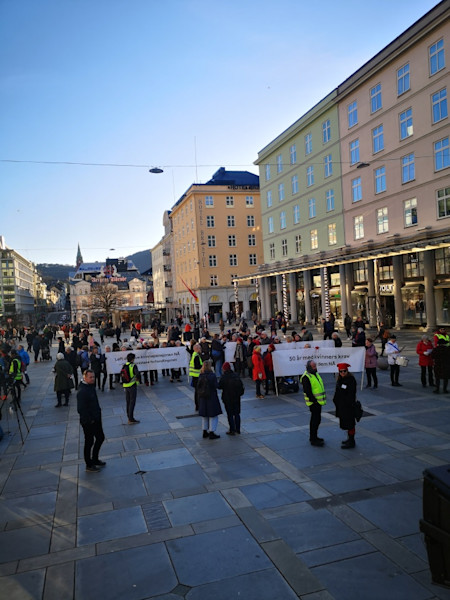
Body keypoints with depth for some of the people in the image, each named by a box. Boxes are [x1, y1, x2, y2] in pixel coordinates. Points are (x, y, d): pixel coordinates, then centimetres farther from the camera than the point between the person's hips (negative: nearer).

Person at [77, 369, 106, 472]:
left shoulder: (91, 386, 5)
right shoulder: (82, 392, -25)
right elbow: (80, 409, -26)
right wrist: (90, 420, -21)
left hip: (96, 419, 9)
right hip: (88, 422, -9)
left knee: (100, 438, 20)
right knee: (89, 442, 6)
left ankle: (95, 459, 37)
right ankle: (89, 465, 22)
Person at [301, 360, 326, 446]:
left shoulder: (315, 374, 13)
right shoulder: (306, 377, -18)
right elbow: (307, 391, -21)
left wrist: (323, 398, 17)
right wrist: (313, 400, -20)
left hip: (318, 401, 10)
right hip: (313, 402, -10)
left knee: (315, 419, 17)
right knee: (316, 420, -7)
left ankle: (313, 437, 27)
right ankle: (313, 440, -1)